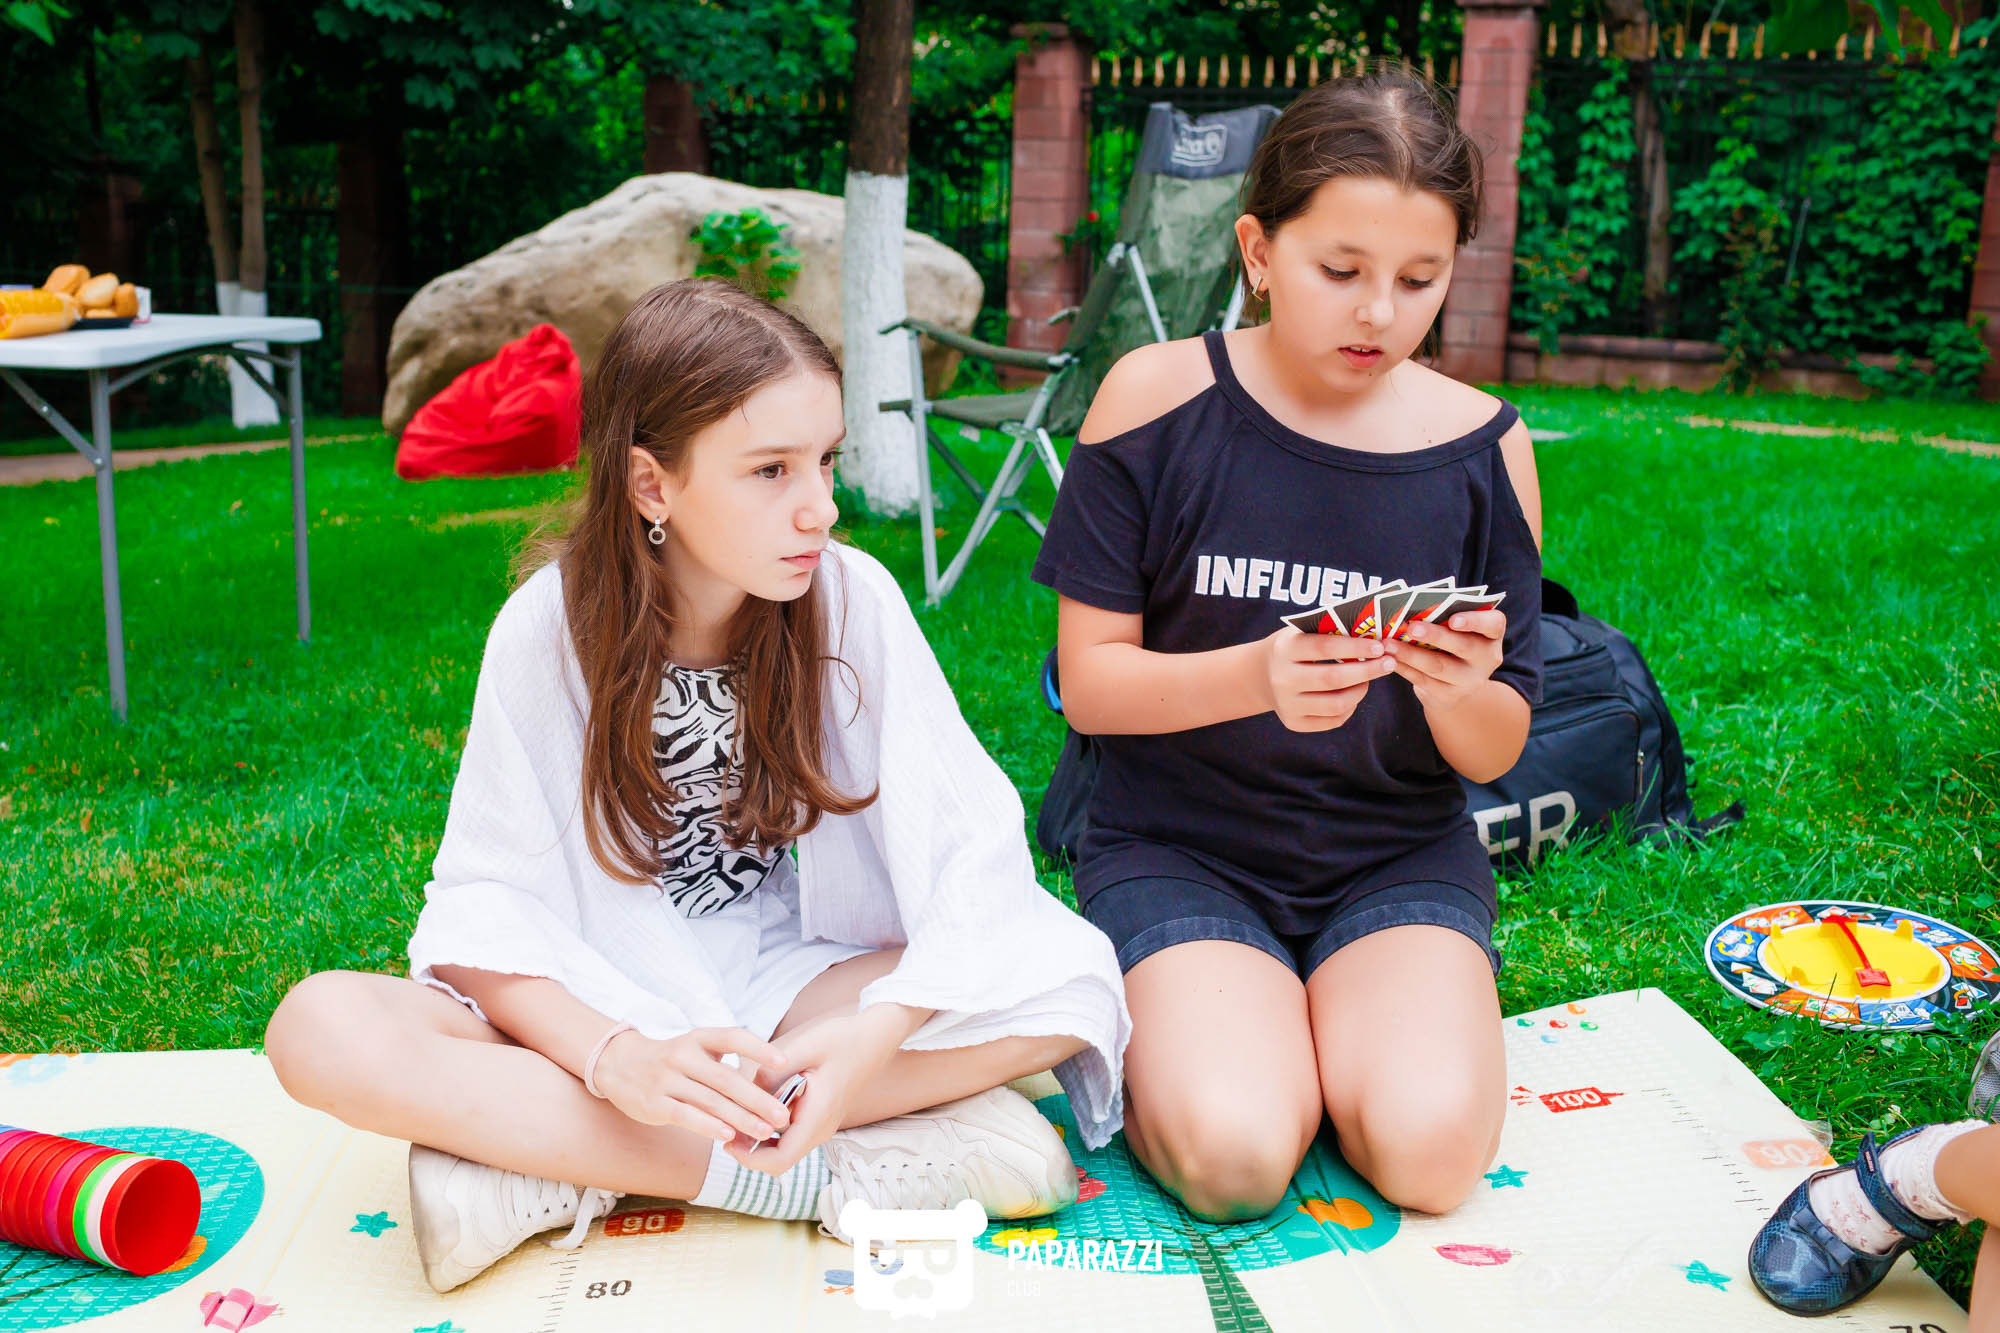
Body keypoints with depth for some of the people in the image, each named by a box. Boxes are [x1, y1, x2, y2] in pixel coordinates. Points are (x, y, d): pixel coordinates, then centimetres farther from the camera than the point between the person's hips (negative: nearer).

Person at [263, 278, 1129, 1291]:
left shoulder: (852, 600, -11)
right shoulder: (551, 627, -12)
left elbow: (969, 847, -14)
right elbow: (486, 903, -14)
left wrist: (876, 1035, -32)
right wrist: (616, 1057, -33)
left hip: (794, 983, 2)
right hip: (596, 1005, -1)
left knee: (1074, 972, -25)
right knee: (324, 1028, -28)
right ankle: (827, 1171, -27)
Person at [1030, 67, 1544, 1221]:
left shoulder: (1482, 444, -2)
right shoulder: (1158, 397, -8)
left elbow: (1498, 752, 1)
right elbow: (1088, 679, -9)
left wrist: (1456, 693, -23)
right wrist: (1253, 678, -27)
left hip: (1399, 855, 2)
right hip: (1179, 847, -2)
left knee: (1429, 1149, -22)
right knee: (1233, 1156, -24)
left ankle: (1351, 1023, 11)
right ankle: (1166, 1028, 10)